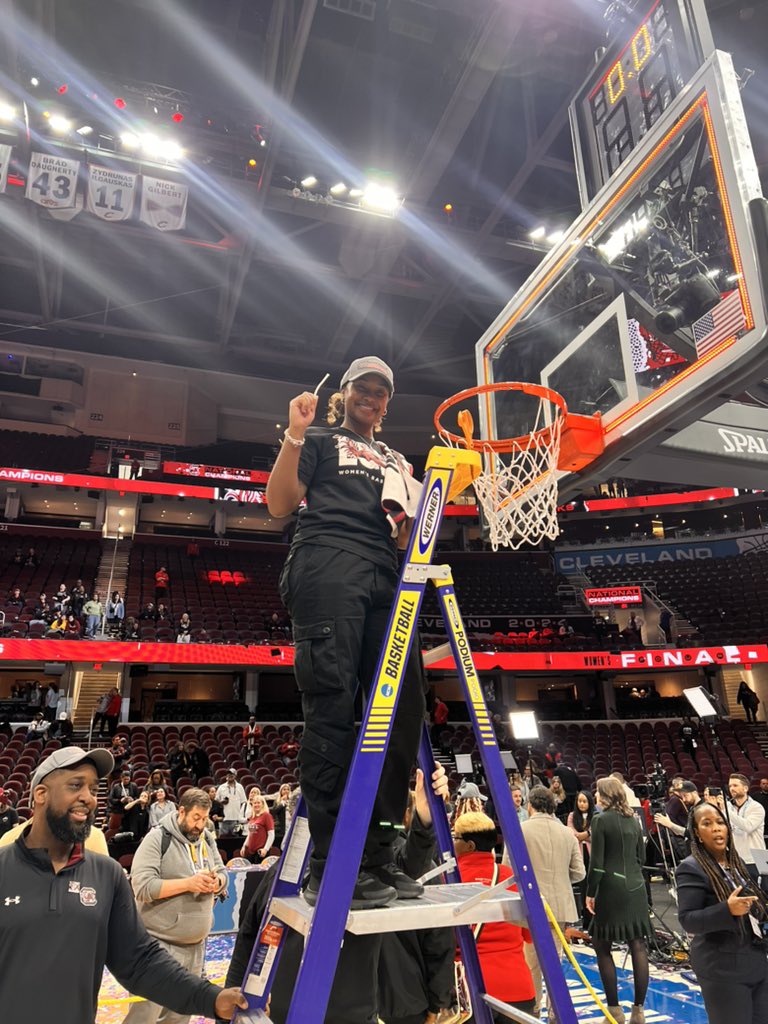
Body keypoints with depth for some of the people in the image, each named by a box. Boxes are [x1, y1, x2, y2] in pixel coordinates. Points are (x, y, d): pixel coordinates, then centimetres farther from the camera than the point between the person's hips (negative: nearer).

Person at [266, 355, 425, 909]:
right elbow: (280, 503, 7)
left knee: (403, 705, -6)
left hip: (385, 576, 6)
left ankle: (380, 854, 3)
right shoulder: (320, 440, 20)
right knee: (333, 702, -15)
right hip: (327, 564, -5)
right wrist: (295, 435, -2)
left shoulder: (396, 459, 34)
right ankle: (328, 865, -12)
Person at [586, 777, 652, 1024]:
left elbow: (597, 862, -13)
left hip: (611, 889, -6)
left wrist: (590, 893, -5)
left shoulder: (601, 820, -11)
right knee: (638, 947, 8)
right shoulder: (634, 820, 7)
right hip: (636, 888, 6)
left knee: (602, 948, 8)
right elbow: (641, 857, 14)